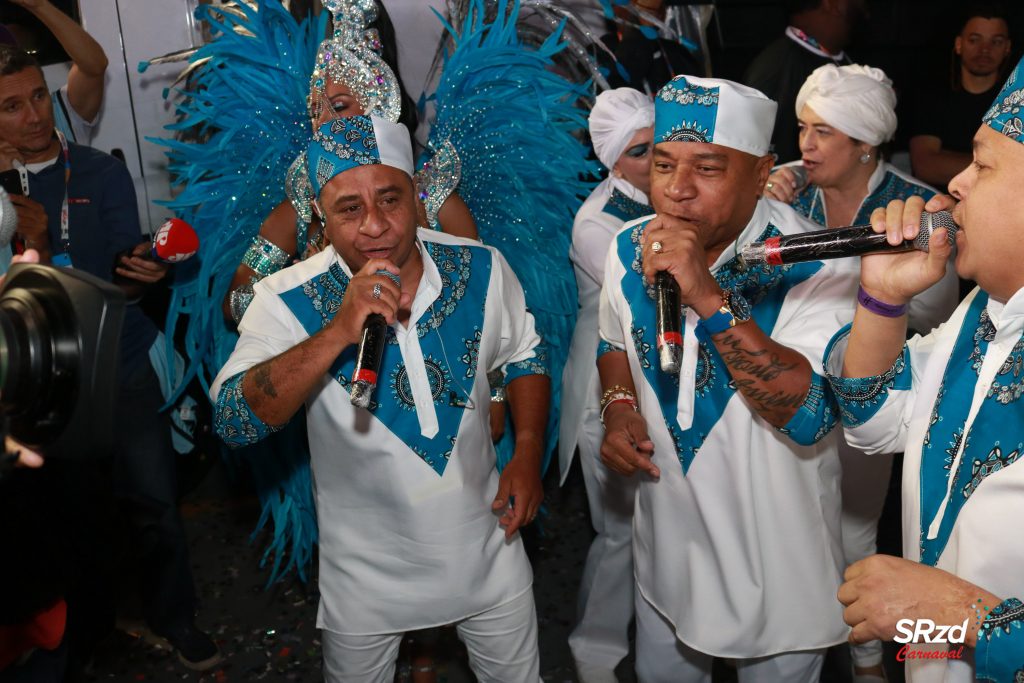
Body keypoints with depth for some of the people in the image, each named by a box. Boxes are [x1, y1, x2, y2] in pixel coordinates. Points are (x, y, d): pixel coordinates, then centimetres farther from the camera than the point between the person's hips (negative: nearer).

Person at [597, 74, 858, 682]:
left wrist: (708, 296, -39)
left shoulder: (816, 266, -24)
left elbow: (811, 417, -34)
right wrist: (619, 406, -8)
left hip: (779, 563, -4)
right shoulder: (630, 249, -7)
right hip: (666, 540, 5)